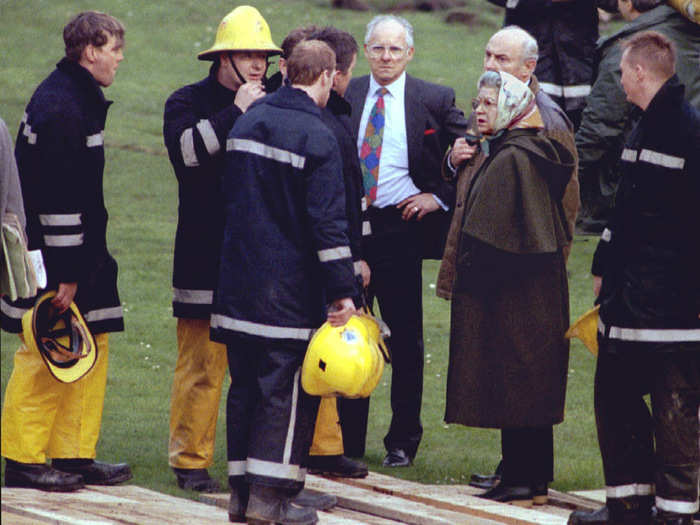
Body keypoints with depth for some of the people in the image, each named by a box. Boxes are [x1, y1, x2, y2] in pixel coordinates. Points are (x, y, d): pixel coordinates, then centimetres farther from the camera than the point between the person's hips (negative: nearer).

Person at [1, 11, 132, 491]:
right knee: (46, 356, -5)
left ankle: (74, 456, 15)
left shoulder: (79, 100, 15)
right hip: (51, 264, -10)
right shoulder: (61, 108, -19)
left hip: (75, 257, 10)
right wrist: (66, 273, -21)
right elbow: (57, 198, -22)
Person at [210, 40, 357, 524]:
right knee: (288, 389, -2)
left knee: (245, 384, 12)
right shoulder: (318, 138, -13)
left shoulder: (246, 122, 10)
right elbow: (328, 221, -16)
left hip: (239, 283, 7)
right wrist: (342, 291, -14)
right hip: (290, 288, -7)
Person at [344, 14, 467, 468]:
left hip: (400, 228, -2)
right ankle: (349, 438, 16)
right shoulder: (344, 96, 6)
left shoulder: (434, 100, -1)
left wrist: (441, 197, -5)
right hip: (348, 227, 3)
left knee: (406, 337, 4)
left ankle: (403, 440, 14)